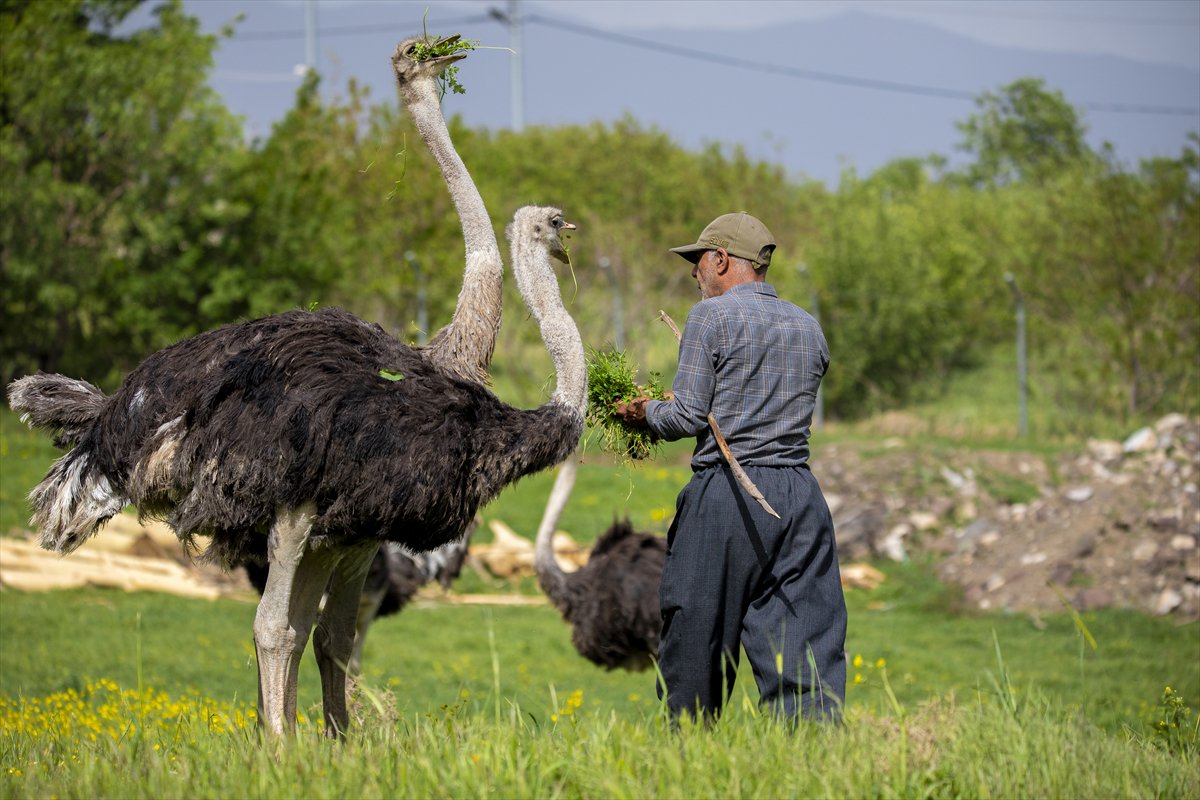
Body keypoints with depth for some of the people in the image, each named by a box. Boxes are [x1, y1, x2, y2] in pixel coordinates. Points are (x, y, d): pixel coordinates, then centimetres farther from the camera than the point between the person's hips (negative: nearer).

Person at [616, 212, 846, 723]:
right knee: (809, 643, 1)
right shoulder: (809, 328, 15)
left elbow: (688, 416, -7)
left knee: (695, 643, 5)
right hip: (801, 493, 5)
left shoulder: (712, 316, -4)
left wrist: (645, 413, 12)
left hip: (727, 492, -5)